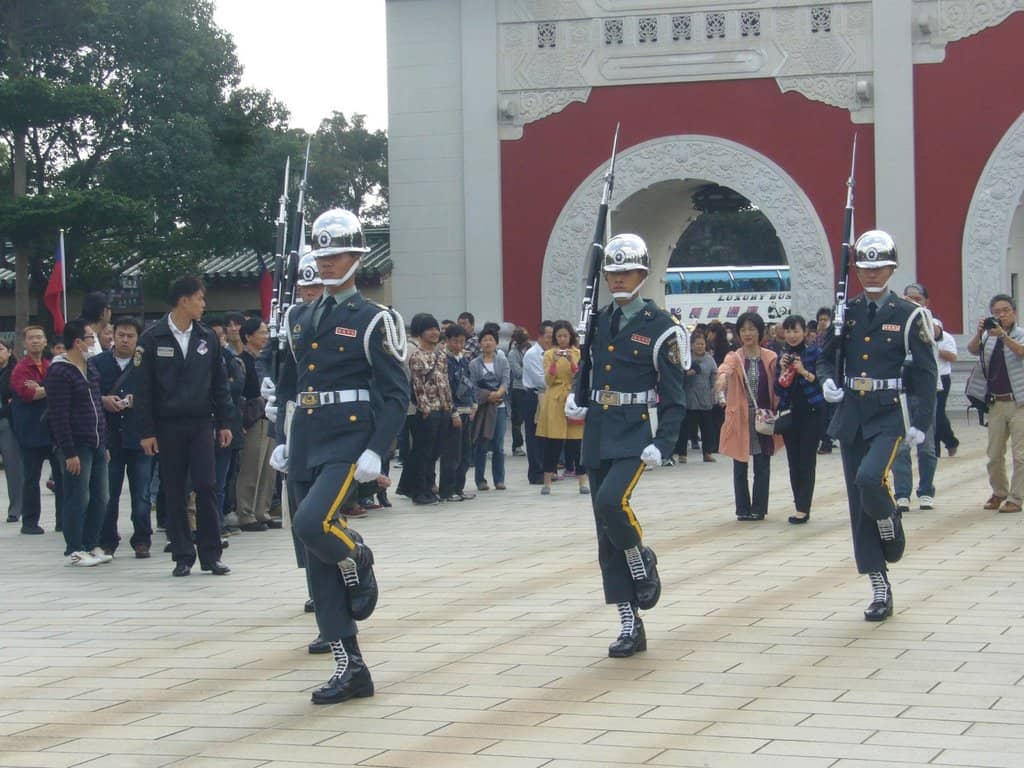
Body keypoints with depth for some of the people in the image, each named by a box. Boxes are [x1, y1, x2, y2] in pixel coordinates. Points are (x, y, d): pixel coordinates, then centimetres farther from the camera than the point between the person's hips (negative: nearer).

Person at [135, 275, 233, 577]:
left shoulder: (207, 337, 7)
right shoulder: (153, 338, -2)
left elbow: (219, 383, 12)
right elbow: (143, 388, -3)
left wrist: (224, 423, 8)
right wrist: (146, 431, -7)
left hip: (201, 424, 2)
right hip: (167, 426, -2)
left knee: (206, 487, -4)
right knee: (174, 493, 3)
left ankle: (211, 555, 3)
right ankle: (183, 555, 11)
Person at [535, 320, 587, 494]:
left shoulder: (579, 353, 7)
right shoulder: (549, 354, 6)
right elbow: (548, 380, -3)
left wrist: (572, 362, -16)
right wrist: (554, 362, -18)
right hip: (554, 402, 0)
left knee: (577, 442, -1)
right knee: (552, 443, -2)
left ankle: (583, 482, 4)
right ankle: (547, 482, 3)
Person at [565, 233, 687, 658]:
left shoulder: (658, 326, -6)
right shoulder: (599, 322, 10)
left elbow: (674, 396, -6)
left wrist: (662, 444, -16)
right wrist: (576, 401, 4)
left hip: (634, 434, -6)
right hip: (597, 434, 6)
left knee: (611, 501, -30)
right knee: (608, 537, 4)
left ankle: (642, 560, 0)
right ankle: (631, 626, 11)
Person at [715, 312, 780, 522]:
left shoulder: (771, 358, 2)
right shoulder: (734, 357, -2)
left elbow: (776, 389, 5)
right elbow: (726, 366, -26)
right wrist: (722, 376, -49)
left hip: (763, 418, 0)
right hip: (740, 418, 0)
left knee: (762, 466, 2)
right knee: (740, 467, 5)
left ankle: (759, 509, 9)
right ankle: (743, 509, 12)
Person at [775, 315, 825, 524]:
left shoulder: (815, 353, -3)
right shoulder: (781, 356, 9)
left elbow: (823, 382, -6)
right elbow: (778, 390, 9)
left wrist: (804, 372, -18)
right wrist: (783, 371, -7)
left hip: (811, 413, -4)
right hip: (789, 413, 4)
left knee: (806, 461, -7)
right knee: (793, 461, 5)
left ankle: (803, 508, -8)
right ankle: (799, 504, 12)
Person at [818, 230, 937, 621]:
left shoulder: (909, 315, -2)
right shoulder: (846, 312, 8)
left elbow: (926, 372, -1)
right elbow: (827, 356, 17)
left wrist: (921, 423, -9)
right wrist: (828, 380, -6)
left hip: (889, 415, -4)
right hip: (850, 416, 4)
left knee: (870, 478, -29)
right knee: (859, 505, 3)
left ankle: (892, 528, 5)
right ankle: (880, 589, 10)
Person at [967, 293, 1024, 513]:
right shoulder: (989, 337, 12)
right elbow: (972, 349, -4)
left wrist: (1003, 335, -34)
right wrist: (979, 333, -23)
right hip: (996, 403, 4)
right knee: (994, 454, 8)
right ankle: (999, 493, 24)